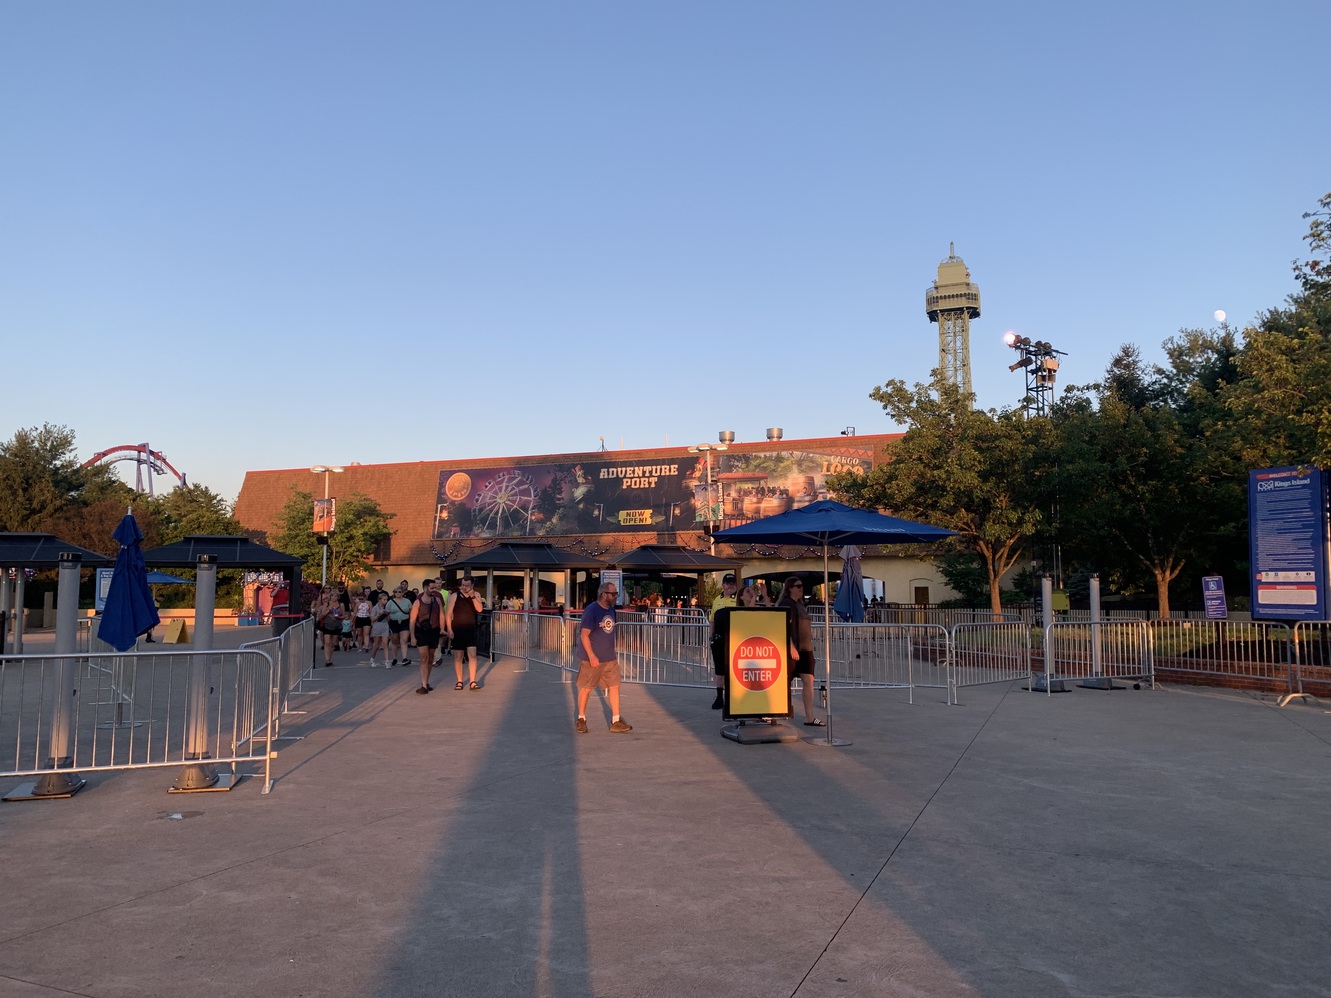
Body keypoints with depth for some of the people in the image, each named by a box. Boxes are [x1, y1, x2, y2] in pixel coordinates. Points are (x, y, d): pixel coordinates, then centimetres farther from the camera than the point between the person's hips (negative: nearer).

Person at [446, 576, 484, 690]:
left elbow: (479, 609, -9)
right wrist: (449, 630, -9)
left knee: (472, 654, -7)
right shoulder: (454, 596, -2)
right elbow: (448, 614, -3)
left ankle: (473, 682, -5)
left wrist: (473, 596, -17)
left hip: (471, 630, 1)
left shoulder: (476, 595, 5)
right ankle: (459, 681, 14)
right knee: (458, 656, 4)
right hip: (457, 630, -1)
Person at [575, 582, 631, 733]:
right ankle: (581, 719, 20)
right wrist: (591, 656, -22)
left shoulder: (611, 609, 8)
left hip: (610, 658, 7)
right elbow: (584, 635, -17)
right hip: (591, 658, -7)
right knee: (585, 688, 5)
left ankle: (616, 721, 9)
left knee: (614, 686, 3)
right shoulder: (591, 610, -16)